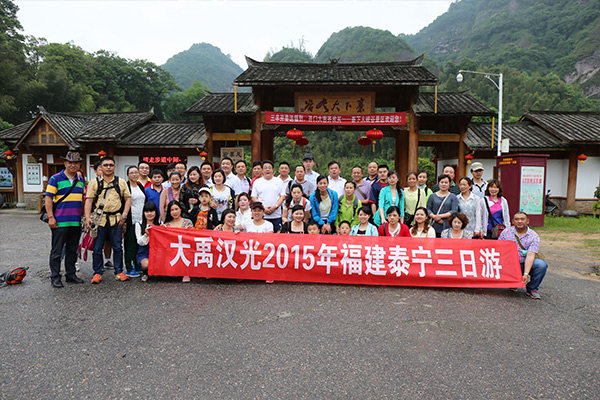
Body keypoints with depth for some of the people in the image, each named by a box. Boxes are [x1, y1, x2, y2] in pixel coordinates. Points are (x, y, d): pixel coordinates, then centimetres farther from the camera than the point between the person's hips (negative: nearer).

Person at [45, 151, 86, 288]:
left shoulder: (81, 180, 13)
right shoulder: (56, 178, -3)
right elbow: (48, 198, -7)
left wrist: (82, 216, 15)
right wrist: (51, 217, -13)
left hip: (76, 222, 5)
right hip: (60, 222, -5)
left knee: (72, 250, 13)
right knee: (57, 251, 2)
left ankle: (71, 274, 23)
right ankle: (55, 277, 11)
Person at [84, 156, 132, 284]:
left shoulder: (121, 182, 9)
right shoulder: (94, 183, 6)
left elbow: (128, 198, 7)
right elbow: (89, 200, 3)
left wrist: (124, 215, -3)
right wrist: (87, 217, -8)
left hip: (116, 219, 1)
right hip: (99, 219, 0)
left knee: (117, 247, 7)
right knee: (97, 248, 5)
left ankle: (119, 272, 17)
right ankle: (97, 273, 17)